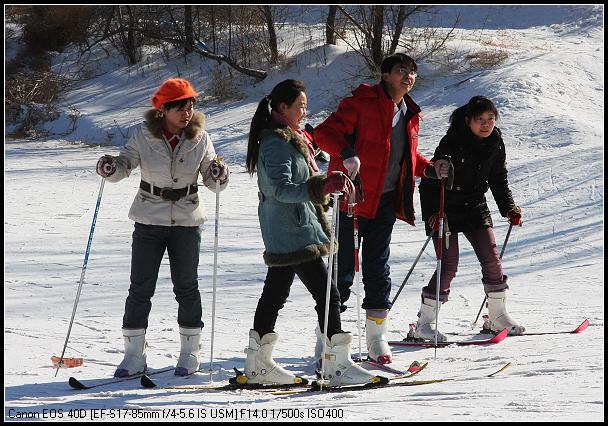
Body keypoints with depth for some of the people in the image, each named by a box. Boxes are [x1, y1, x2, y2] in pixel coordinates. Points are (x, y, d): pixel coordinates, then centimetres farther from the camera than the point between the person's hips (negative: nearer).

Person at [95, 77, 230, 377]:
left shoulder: (200, 138, -4)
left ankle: (190, 351, 21)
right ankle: (134, 355, 8)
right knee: (140, 287, 1)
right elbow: (125, 164, -4)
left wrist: (219, 177, -22)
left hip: (187, 222, 0)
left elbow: (212, 181, 0)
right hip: (149, 220, 0)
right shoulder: (144, 136, -7)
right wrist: (110, 168, -26)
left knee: (186, 286, 8)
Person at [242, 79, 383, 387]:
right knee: (327, 294, -12)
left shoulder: (291, 139, 17)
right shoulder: (277, 143, -16)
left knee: (274, 295, 14)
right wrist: (322, 187, -36)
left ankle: (258, 364, 19)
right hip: (294, 233, -11)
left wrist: (330, 186, 22)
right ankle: (338, 365, -13)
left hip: (282, 235, 11)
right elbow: (281, 188, -26)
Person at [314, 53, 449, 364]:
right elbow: (325, 132, -16)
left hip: (386, 200, 6)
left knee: (378, 269, 10)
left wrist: (430, 169, 8)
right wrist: (346, 154, -34)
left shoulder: (410, 114, 15)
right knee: (342, 268, -3)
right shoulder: (362, 103, -9)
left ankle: (377, 338, 16)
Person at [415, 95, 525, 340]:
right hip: (445, 210, -6)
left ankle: (498, 317, 16)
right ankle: (424, 323, -6)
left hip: (475, 209, 6)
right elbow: (432, 178, -21)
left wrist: (509, 208, 1)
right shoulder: (452, 141, -21)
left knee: (492, 259, 1)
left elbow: (499, 180, 11)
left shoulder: (496, 143, -2)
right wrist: (432, 212, -30)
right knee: (449, 265, -12)